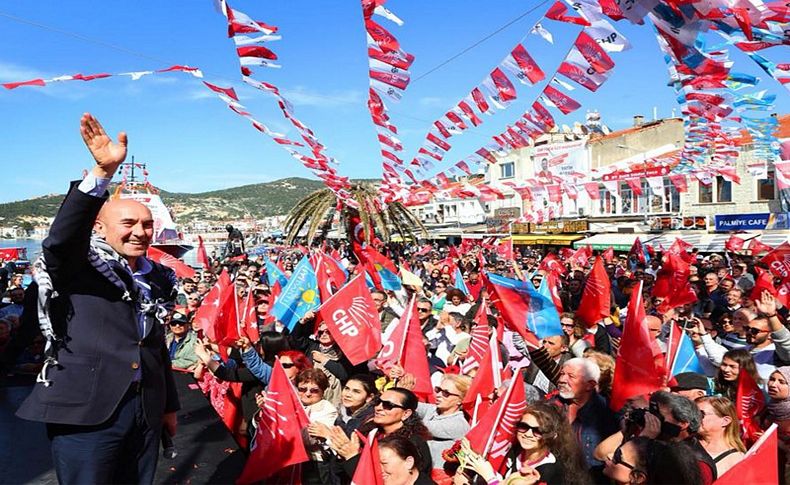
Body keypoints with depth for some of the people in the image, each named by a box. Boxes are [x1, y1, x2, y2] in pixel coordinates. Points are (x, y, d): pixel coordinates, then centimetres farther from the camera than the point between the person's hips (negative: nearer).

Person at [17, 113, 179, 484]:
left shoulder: (157, 279, 10)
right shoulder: (77, 268, -5)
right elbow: (60, 238, -29)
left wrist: (169, 405, 19)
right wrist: (103, 172, -40)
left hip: (146, 409, 6)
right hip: (86, 411, -5)